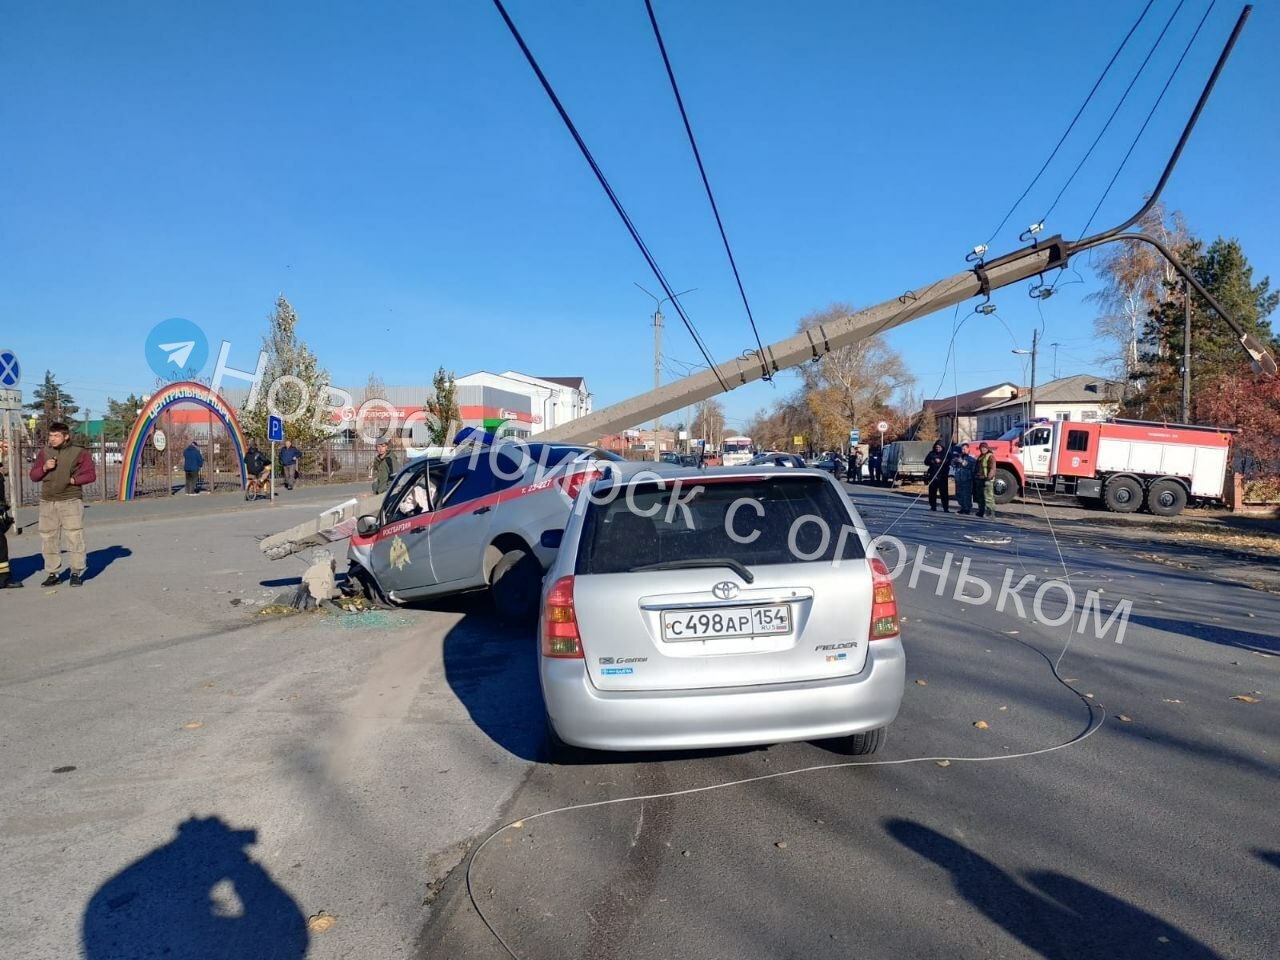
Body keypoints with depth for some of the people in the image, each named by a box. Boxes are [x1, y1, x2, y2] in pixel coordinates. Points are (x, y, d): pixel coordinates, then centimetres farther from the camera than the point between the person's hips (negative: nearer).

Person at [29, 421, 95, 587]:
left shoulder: (79, 453, 1)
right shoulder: (44, 453, 12)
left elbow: (91, 474, -1)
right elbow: (33, 476, 13)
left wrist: (73, 480, -14)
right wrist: (44, 468, -6)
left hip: (71, 501, -4)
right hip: (47, 502, 4)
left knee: (75, 537, -5)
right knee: (48, 538, 6)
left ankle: (76, 573, 4)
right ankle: (53, 573, 14)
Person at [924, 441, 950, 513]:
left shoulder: (945, 453, 5)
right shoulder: (931, 453, 9)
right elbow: (926, 462, 3)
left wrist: (940, 461, -16)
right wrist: (933, 461, -11)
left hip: (942, 476, -2)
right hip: (933, 475, 2)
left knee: (944, 492, -6)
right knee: (932, 492, 5)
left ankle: (946, 508, -5)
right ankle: (933, 506, 16)